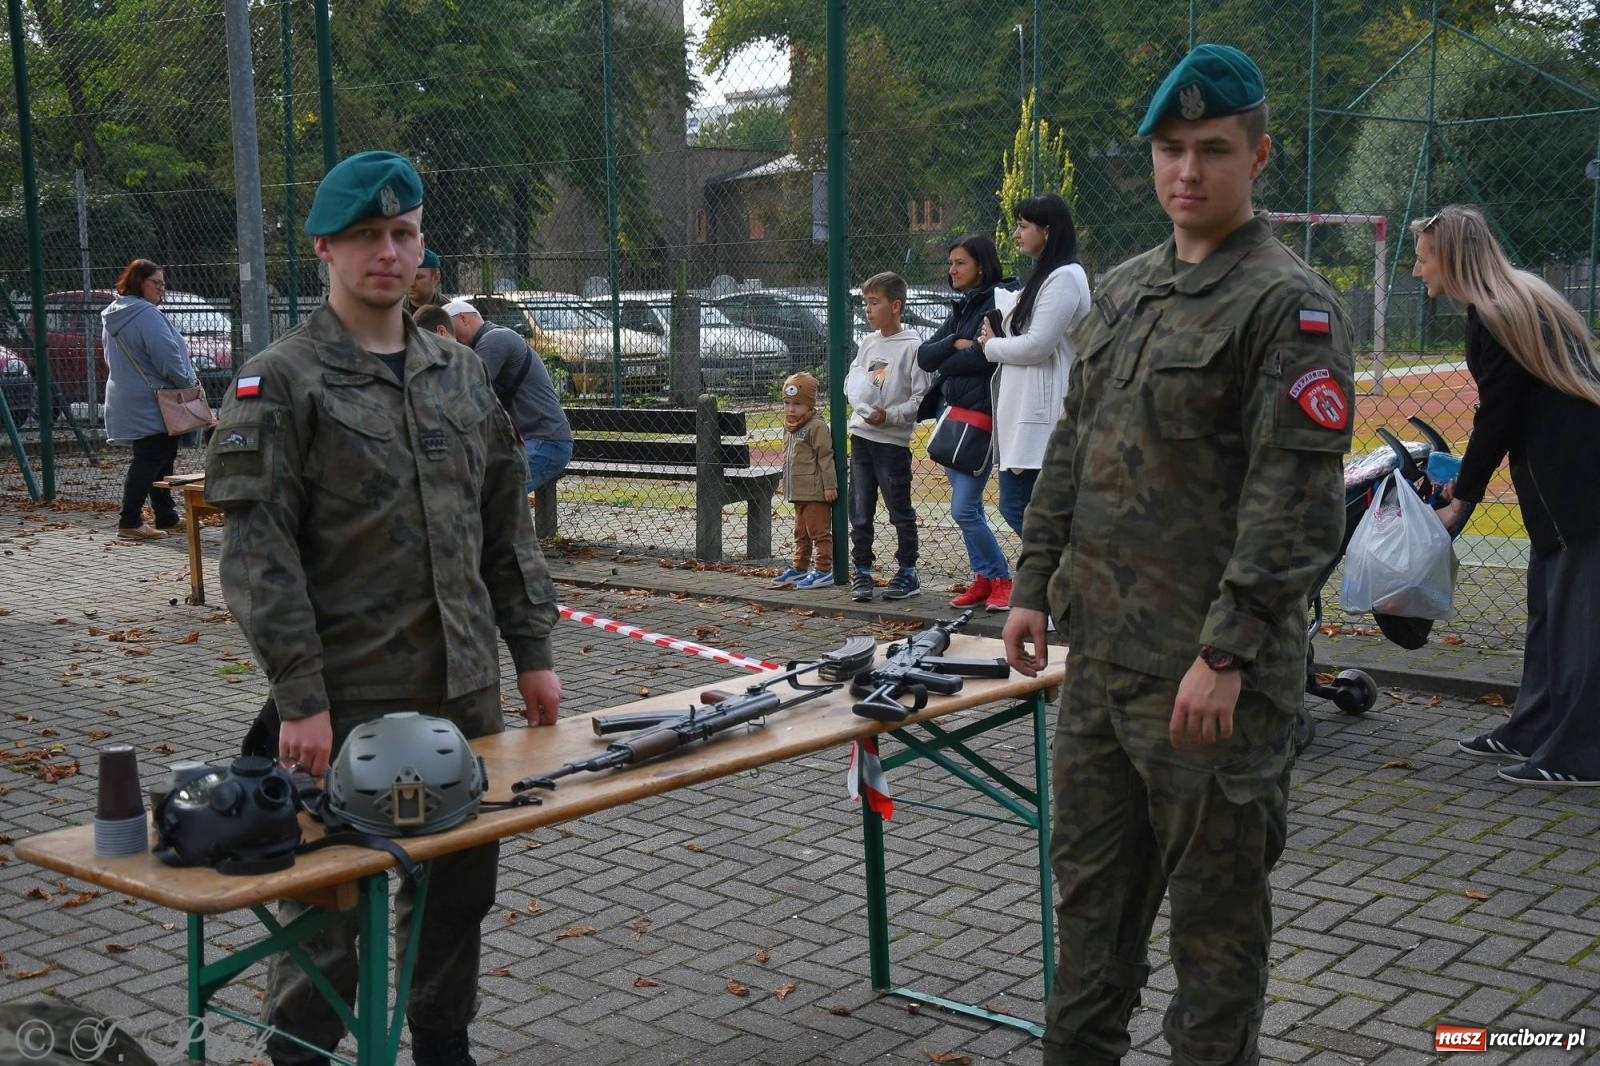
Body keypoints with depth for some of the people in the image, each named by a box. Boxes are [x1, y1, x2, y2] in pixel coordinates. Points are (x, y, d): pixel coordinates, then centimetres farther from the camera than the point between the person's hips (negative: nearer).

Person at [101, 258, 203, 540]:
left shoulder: (113, 316, 15)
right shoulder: (146, 314, -17)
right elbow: (167, 357, -23)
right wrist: (188, 383, -9)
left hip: (127, 399, 10)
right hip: (150, 403, -10)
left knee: (156, 461, 15)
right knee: (149, 461, -6)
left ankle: (167, 518, 21)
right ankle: (130, 522, -5)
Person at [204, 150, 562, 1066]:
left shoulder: (463, 375, 11)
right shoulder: (281, 383, -7)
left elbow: (507, 527, 15)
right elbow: (259, 554, -13)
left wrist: (533, 651, 10)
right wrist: (301, 699, -18)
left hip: (466, 688, 6)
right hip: (347, 701, -5)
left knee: (460, 886, 15)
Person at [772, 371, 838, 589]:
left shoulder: (816, 426, -14)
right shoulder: (790, 427, 13)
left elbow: (825, 457, -16)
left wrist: (829, 485, -18)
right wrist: (786, 485, 19)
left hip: (816, 491, -9)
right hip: (798, 492, 9)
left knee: (819, 532, -4)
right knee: (801, 533, 18)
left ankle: (823, 571, -1)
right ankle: (799, 567, 27)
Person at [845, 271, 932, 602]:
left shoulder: (912, 346, -10)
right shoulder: (868, 342, 9)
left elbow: (922, 398, -11)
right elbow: (851, 380, 14)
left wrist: (890, 416, -20)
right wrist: (859, 399, -7)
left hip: (893, 440, -6)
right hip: (861, 435, 6)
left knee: (900, 510, 4)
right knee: (860, 512, 7)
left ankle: (907, 573, 15)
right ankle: (862, 572, 15)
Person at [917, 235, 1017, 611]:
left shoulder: (998, 301, -8)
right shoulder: (961, 310, 18)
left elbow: (984, 356, -22)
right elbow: (924, 356, 9)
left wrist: (945, 364, -4)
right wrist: (955, 345, -11)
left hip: (982, 417, -9)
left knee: (964, 509, -11)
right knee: (969, 507, 11)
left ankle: (1001, 579, 3)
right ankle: (983, 579, 20)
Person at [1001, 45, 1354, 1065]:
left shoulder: (1289, 304, -11)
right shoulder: (1124, 291, 13)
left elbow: (1298, 498, -18)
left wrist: (1227, 653, -22)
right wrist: (1035, 585, 12)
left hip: (1212, 669, -8)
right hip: (1102, 648, 8)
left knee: (1216, 901, 6)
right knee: (1092, 876, 19)